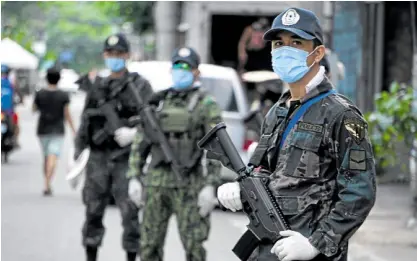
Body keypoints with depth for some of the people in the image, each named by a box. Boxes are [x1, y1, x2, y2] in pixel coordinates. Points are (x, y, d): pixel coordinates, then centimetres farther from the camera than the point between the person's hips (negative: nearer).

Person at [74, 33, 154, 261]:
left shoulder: (140, 86, 1)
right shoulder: (97, 87, 14)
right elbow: (85, 124, 17)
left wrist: (134, 133, -23)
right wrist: (77, 156, 13)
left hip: (126, 160, -4)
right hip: (98, 159, 4)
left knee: (130, 213, -4)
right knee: (93, 212, 5)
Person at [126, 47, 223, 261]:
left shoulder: (207, 105, 0)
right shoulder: (159, 102, 13)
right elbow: (140, 143, 13)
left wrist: (210, 186, -15)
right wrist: (134, 178, 5)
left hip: (188, 183, -4)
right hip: (156, 182, 4)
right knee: (149, 243, 6)